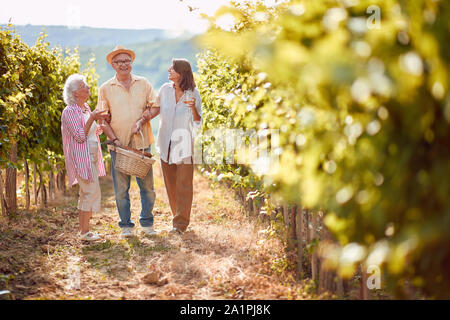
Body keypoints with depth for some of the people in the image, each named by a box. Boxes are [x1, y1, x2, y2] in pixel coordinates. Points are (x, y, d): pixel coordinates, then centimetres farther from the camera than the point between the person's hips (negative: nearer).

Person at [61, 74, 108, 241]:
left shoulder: (86, 108, 14)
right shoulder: (69, 111, -13)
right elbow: (80, 136, -19)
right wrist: (92, 118, -22)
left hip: (92, 157, 9)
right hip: (81, 157, -9)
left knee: (86, 193, 11)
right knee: (92, 191, -12)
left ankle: (83, 230, 17)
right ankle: (84, 231, -6)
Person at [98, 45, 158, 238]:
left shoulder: (143, 84, 8)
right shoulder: (105, 89, 4)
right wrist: (114, 139, -10)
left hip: (142, 143, 1)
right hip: (119, 145, -1)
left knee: (147, 185, 4)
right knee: (121, 188, 3)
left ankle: (147, 223, 18)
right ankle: (125, 225, 15)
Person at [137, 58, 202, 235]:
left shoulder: (193, 93, -7)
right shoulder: (165, 89, 0)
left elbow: (198, 123, -5)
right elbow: (155, 109, 15)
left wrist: (193, 108, -22)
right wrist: (141, 120, 0)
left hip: (183, 143, -3)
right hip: (166, 142, 3)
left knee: (184, 184, -4)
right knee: (170, 184, 9)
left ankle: (180, 224, 3)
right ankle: (179, 217, 23)